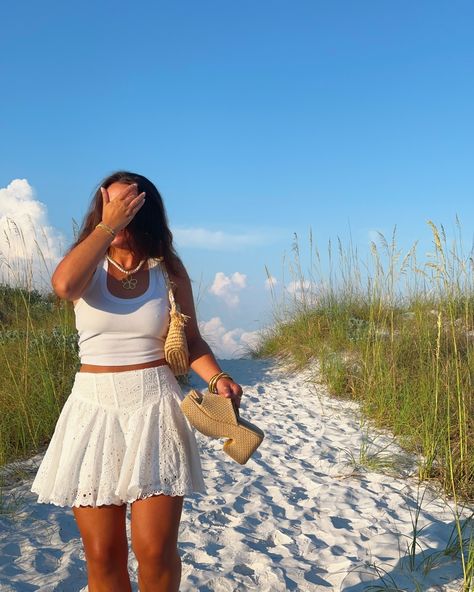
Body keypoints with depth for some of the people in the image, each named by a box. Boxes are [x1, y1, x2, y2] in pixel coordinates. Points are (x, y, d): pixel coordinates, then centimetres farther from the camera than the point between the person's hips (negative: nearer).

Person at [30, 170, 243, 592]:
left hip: (155, 408, 0)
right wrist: (106, 226, -14)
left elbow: (191, 340, 8)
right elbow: (64, 285, -23)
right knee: (102, 553, 5)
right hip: (94, 409, 1)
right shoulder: (88, 264, 3)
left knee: (156, 550, -4)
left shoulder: (168, 269, 3)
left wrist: (218, 378, -10)